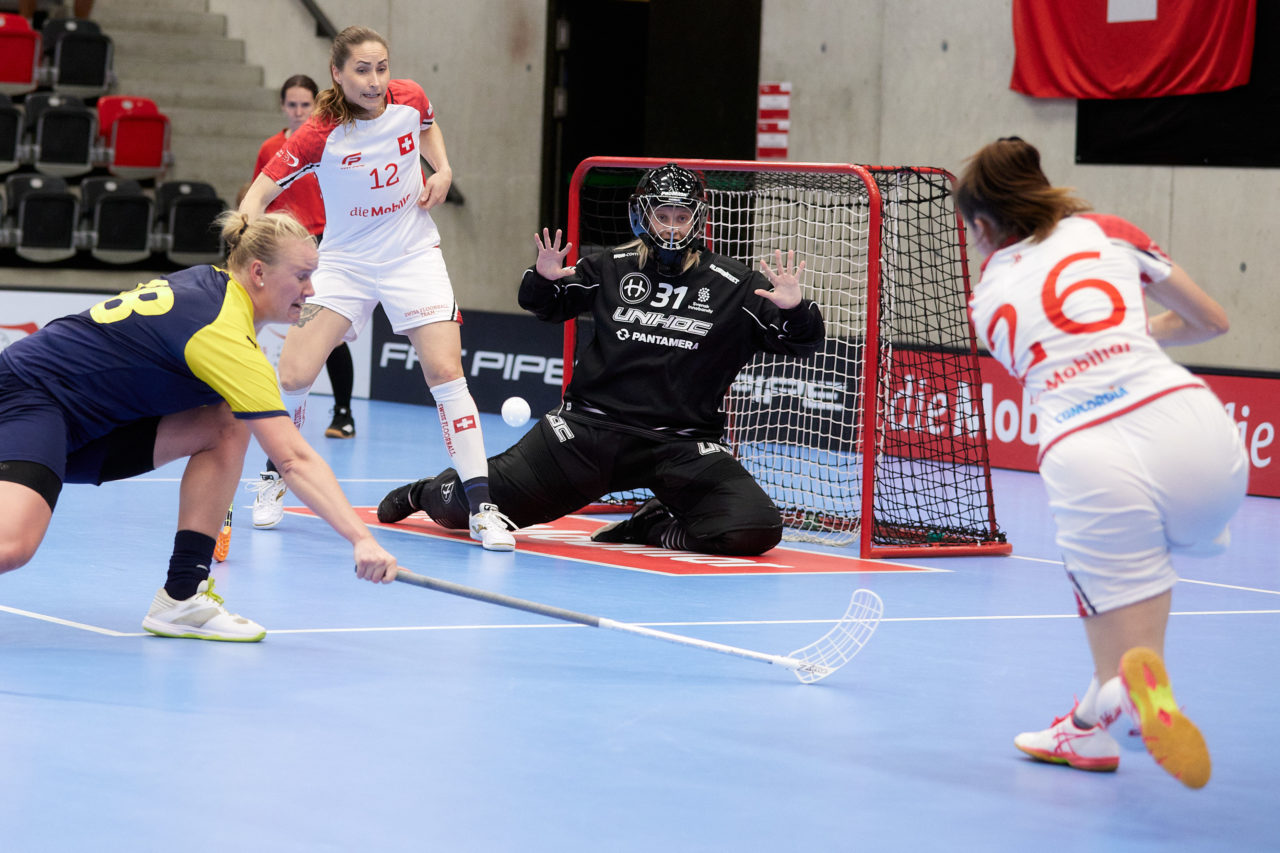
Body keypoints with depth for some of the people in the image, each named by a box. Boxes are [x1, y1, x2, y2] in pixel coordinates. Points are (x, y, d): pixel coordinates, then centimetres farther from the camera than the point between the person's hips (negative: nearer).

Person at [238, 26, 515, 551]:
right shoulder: (318, 135, -19)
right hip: (345, 262, -1)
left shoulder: (410, 100, -9)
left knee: (445, 371, -13)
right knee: (292, 376, -12)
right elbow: (256, 197, -16)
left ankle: (481, 508, -9)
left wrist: (442, 170, 0)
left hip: (413, 256, 1)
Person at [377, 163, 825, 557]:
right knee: (466, 506, -9)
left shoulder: (733, 286, 0)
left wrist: (794, 310, -22)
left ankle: (654, 526, 6)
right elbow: (544, 305, 23)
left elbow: (802, 341, 0)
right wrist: (544, 279, 0)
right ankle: (428, 492, 32)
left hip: (685, 443, 0)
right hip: (593, 426, 0)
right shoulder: (612, 268, 7)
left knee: (755, 531, -24)